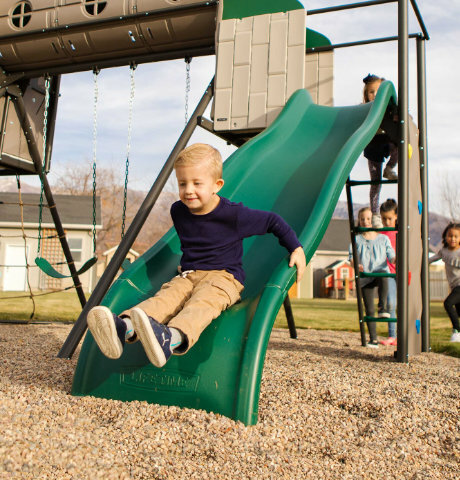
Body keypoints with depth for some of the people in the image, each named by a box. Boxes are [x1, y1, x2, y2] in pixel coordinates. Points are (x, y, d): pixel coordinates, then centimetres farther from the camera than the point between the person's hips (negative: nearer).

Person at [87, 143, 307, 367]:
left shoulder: (233, 214, -8)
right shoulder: (178, 211, 8)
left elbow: (273, 221, 2)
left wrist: (296, 249, 0)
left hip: (224, 276, -5)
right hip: (188, 275, 5)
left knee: (203, 301, -38)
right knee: (166, 296, -28)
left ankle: (171, 339, -69)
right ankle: (124, 328, -57)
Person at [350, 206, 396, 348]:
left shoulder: (383, 239, 10)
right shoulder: (357, 240, 9)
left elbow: (391, 256, 4)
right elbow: (352, 257, 3)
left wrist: (397, 259, -20)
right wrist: (355, 265, -19)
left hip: (381, 273, -1)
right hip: (365, 277, 1)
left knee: (383, 276, -40)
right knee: (369, 310, 0)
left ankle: (382, 307, -35)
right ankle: (373, 339, 9)